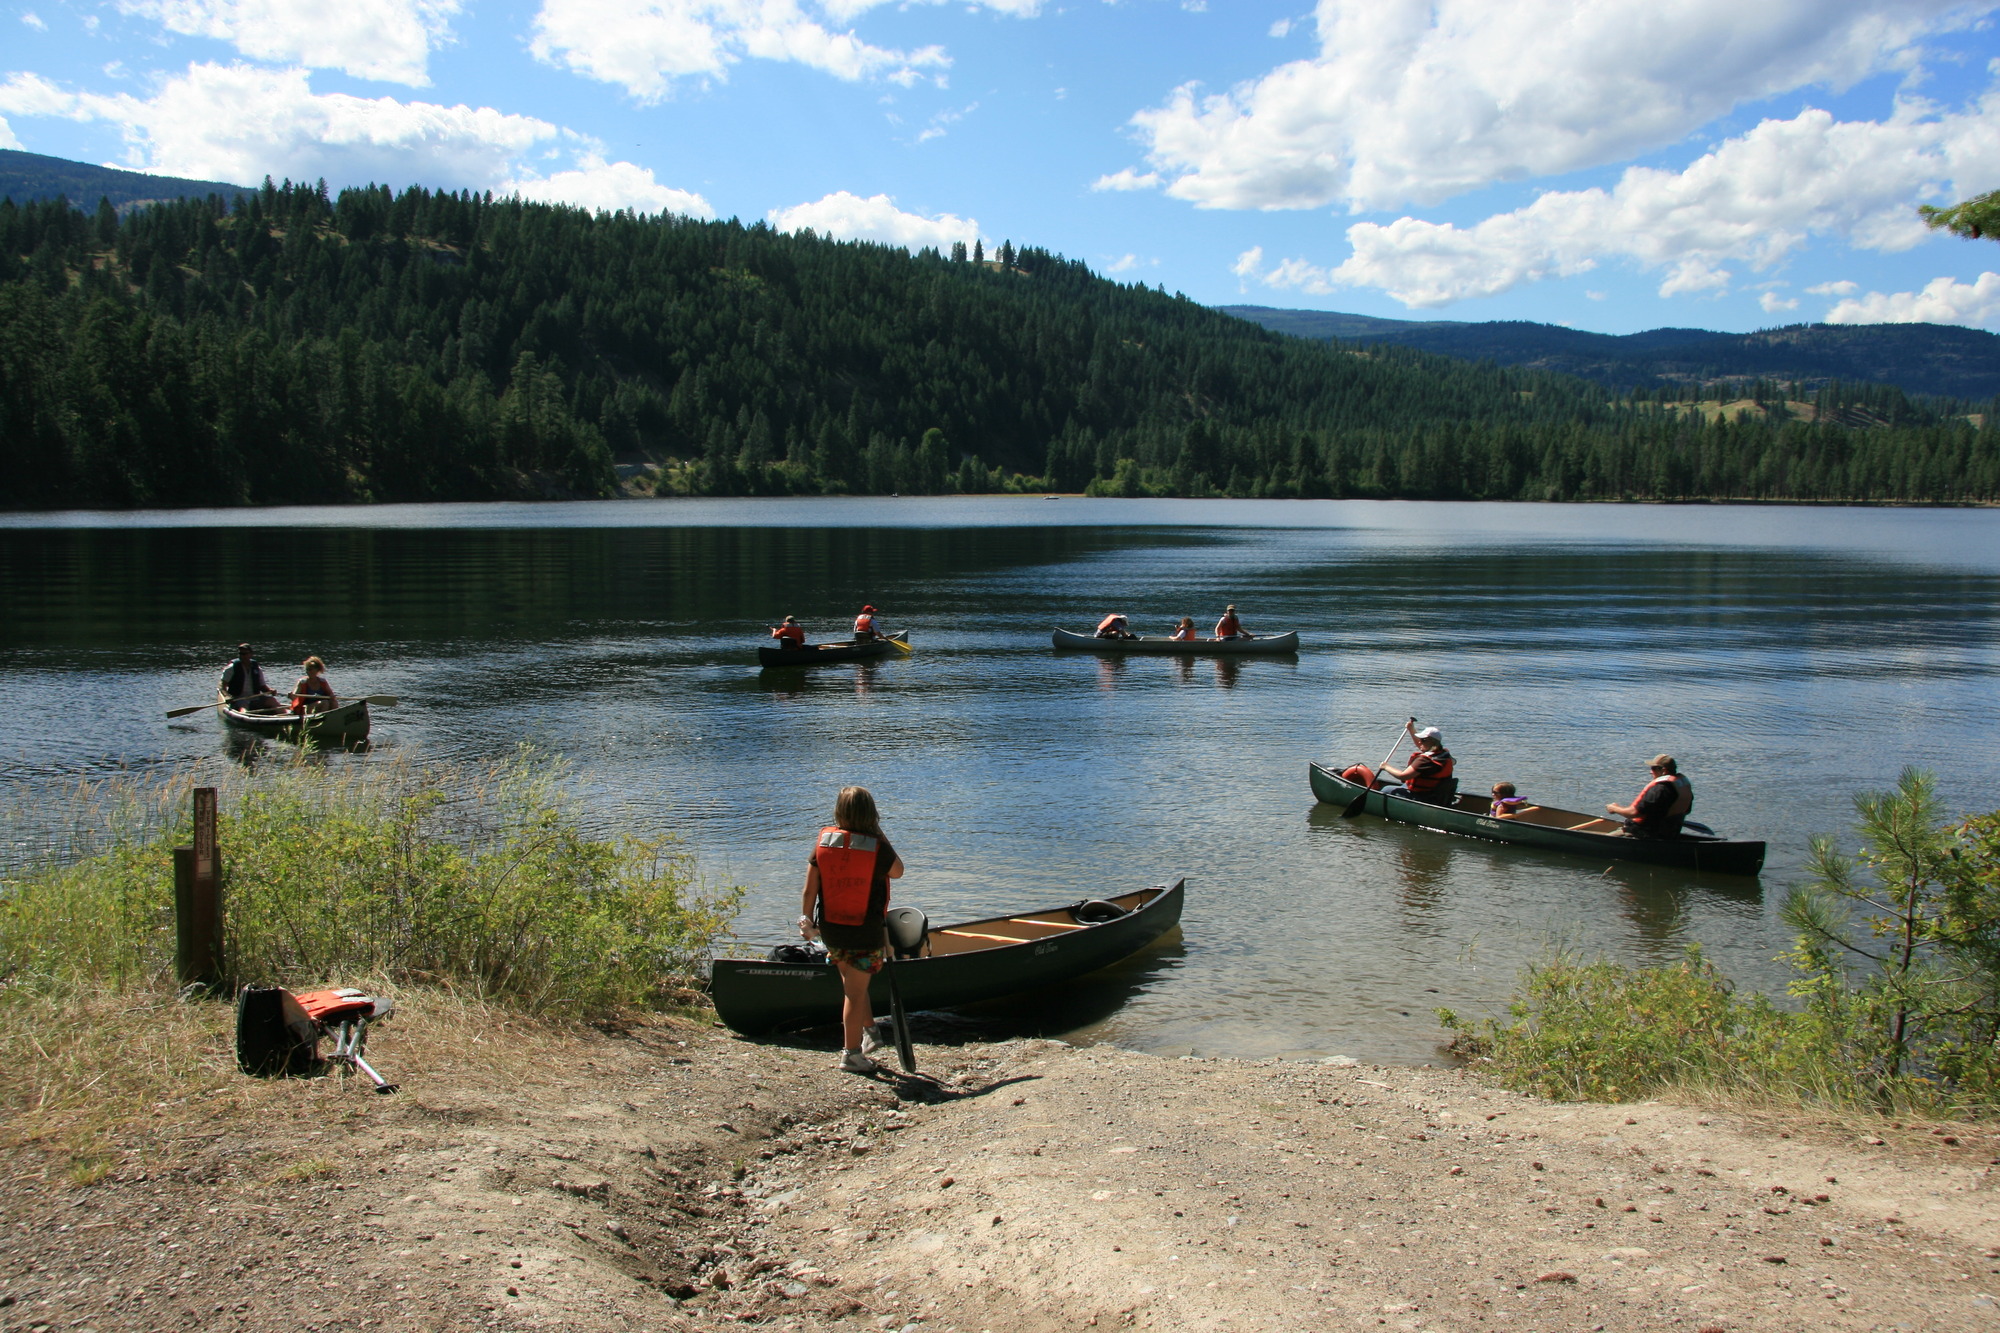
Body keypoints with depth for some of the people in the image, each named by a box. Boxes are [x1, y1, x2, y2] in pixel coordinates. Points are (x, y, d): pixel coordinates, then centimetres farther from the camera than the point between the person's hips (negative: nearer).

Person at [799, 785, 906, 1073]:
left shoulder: (823, 842, -5)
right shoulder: (877, 846, -15)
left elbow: (810, 889, -2)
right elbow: (898, 872, 4)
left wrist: (807, 921, 11)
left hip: (830, 929, 4)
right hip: (866, 931, -4)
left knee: (851, 983, 24)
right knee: (856, 991, 4)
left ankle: (868, 1030, 34)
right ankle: (852, 1054, 13)